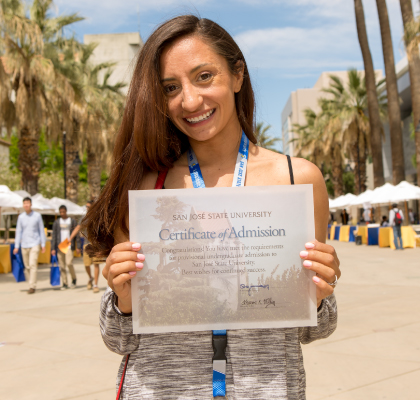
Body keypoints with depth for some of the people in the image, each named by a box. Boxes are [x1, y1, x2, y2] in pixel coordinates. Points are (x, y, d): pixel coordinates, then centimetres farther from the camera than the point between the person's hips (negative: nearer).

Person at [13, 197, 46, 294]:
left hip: (35, 244, -3)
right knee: (27, 267, 7)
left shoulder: (37, 215, 1)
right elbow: (18, 232, 9)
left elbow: (41, 230, 4)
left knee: (33, 265, -13)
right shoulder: (21, 217, 7)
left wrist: (43, 244, 1)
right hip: (24, 245, 3)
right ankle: (32, 285, 19)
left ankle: (32, 286, -10)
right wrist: (16, 246, 5)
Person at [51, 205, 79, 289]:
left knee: (69, 263, -15)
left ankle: (74, 279, 8)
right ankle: (64, 283, 11)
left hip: (69, 246, -2)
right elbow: (54, 235, 10)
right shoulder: (56, 222, 12)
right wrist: (53, 248, 2)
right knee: (62, 266, 2)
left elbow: (76, 234, 7)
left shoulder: (72, 221, 7)